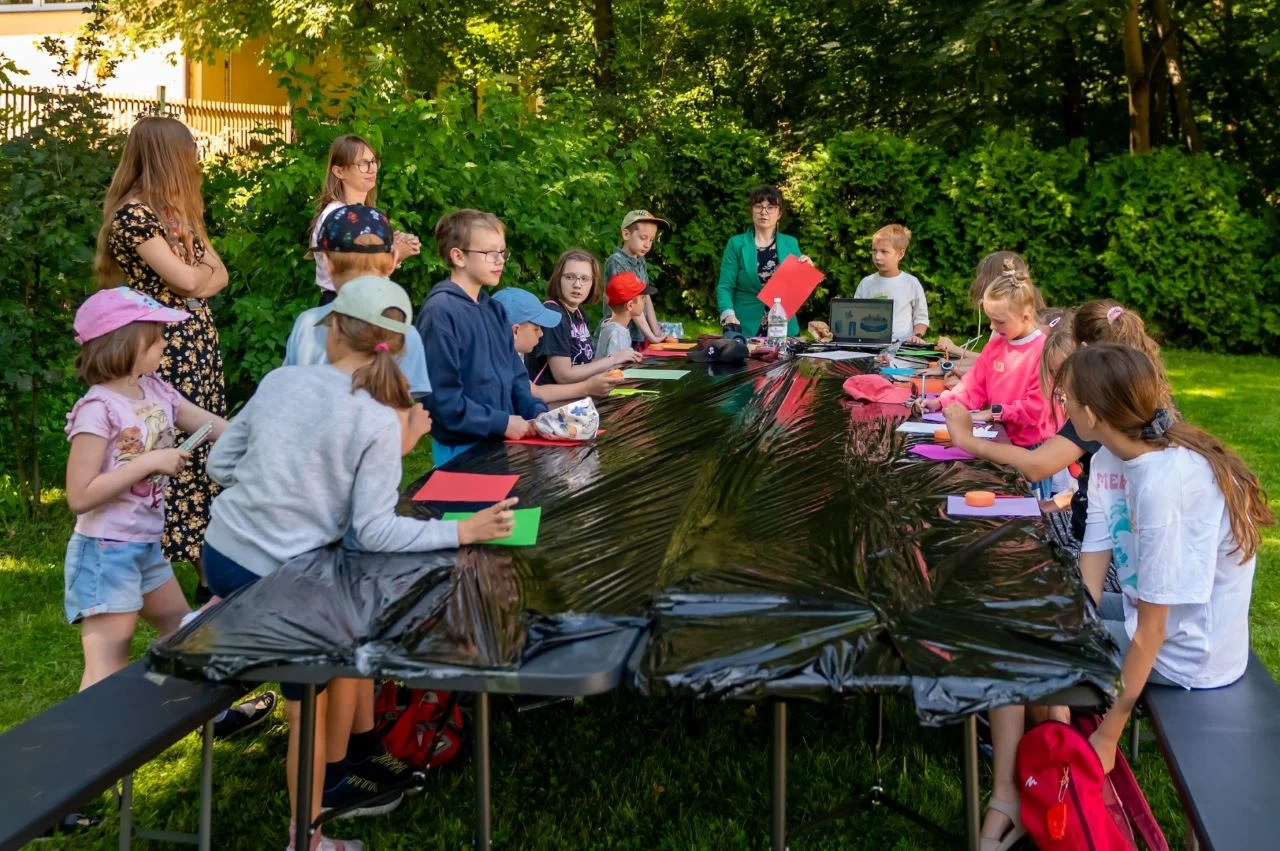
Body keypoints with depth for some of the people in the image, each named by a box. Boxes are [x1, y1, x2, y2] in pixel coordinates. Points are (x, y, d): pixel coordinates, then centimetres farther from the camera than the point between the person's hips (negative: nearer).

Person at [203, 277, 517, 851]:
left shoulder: (279, 380, -1)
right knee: (310, 706, 12)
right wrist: (466, 531, -13)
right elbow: (375, 533, -16)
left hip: (221, 551, 6)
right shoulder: (379, 422, -15)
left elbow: (220, 464, 8)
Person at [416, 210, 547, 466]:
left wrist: (538, 413, -4)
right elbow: (441, 397, -21)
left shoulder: (494, 309, 9)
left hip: (500, 443, 8)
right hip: (462, 450, -8)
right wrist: (501, 423, -18)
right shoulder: (440, 312, -17)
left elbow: (516, 375, 12)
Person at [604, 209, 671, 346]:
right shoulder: (616, 262, -13)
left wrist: (657, 332, 1)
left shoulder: (641, 262, 11)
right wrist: (650, 336, -19)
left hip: (638, 337, 7)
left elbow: (646, 299, 10)